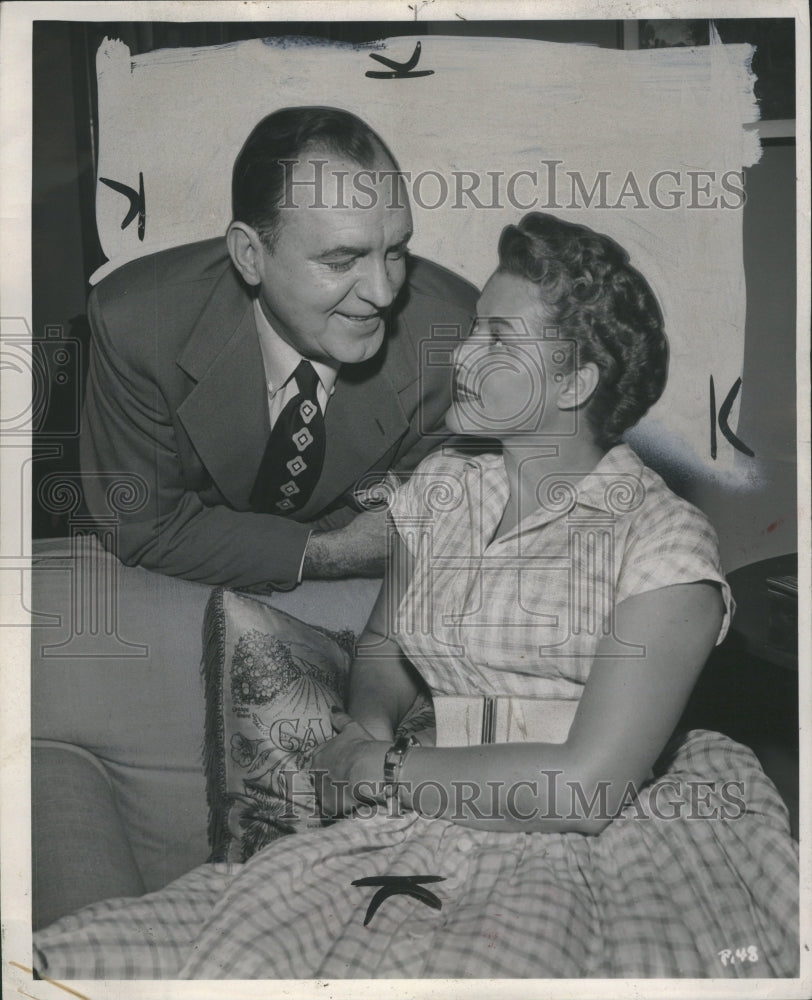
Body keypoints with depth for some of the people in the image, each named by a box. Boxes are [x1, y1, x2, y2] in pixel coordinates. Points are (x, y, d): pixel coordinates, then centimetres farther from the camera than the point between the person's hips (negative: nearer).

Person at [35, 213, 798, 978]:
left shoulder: (662, 540, -9)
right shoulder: (442, 486, 10)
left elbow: (584, 786, -16)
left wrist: (385, 769, -9)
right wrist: (371, 719, 1)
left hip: (561, 860, -4)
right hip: (410, 837, 4)